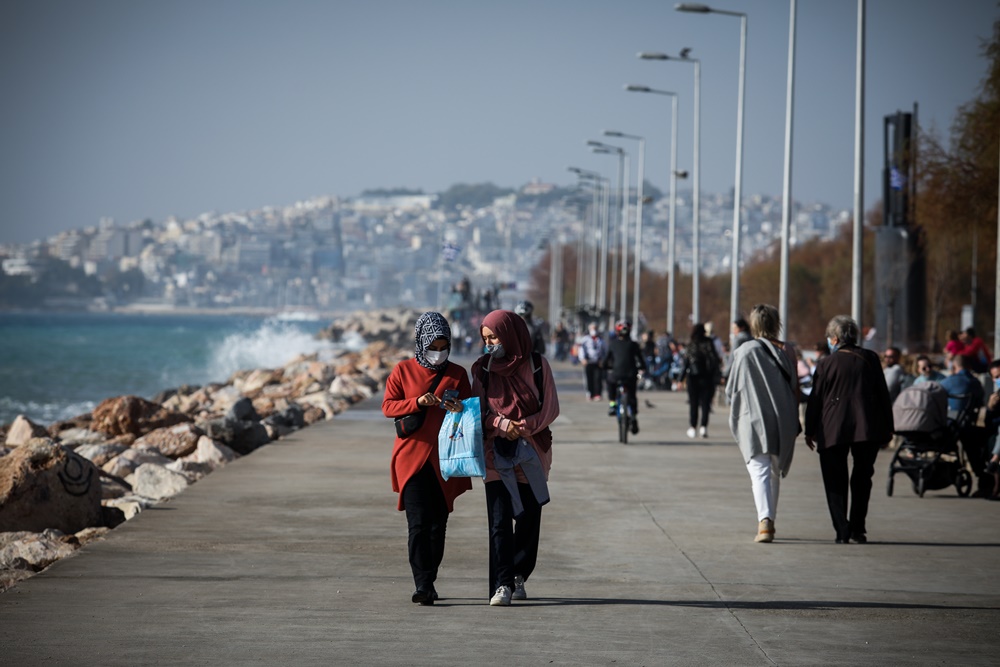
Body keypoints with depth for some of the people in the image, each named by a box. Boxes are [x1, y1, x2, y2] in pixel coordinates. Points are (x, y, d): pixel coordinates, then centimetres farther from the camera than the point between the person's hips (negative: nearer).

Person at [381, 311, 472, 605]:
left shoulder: (458, 374, 10)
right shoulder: (403, 371, 5)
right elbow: (388, 405, 0)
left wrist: (460, 409, -13)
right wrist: (418, 402, -16)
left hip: (444, 459, 2)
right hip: (412, 456, -2)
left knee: (438, 523, 4)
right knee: (418, 523, -12)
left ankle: (428, 583, 13)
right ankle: (423, 584, -17)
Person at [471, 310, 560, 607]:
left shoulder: (536, 365, 0)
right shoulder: (483, 368, 6)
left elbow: (551, 408, 0)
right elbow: (477, 410, 5)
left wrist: (524, 426, -15)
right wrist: (500, 423, -14)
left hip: (531, 451, 0)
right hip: (496, 453, 0)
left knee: (528, 518, 4)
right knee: (499, 520, -9)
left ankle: (518, 576, 22)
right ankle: (502, 584, -12)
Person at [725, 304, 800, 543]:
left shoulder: (744, 352, -7)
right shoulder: (786, 352, 2)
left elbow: (731, 390, -2)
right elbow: (795, 390, 5)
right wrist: (794, 424, 14)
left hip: (754, 420, -3)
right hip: (783, 422, 3)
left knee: (760, 472, -7)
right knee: (775, 473, 17)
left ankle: (765, 522, -24)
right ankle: (769, 521, 25)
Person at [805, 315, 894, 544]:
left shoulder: (826, 364, -3)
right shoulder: (870, 359, 4)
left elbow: (815, 399, 0)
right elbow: (883, 395, 7)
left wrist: (810, 430, 9)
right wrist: (887, 428, 14)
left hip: (833, 430, -2)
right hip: (868, 429, 2)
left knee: (836, 482, 5)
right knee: (862, 478, 14)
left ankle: (842, 531, -3)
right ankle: (857, 529, 12)